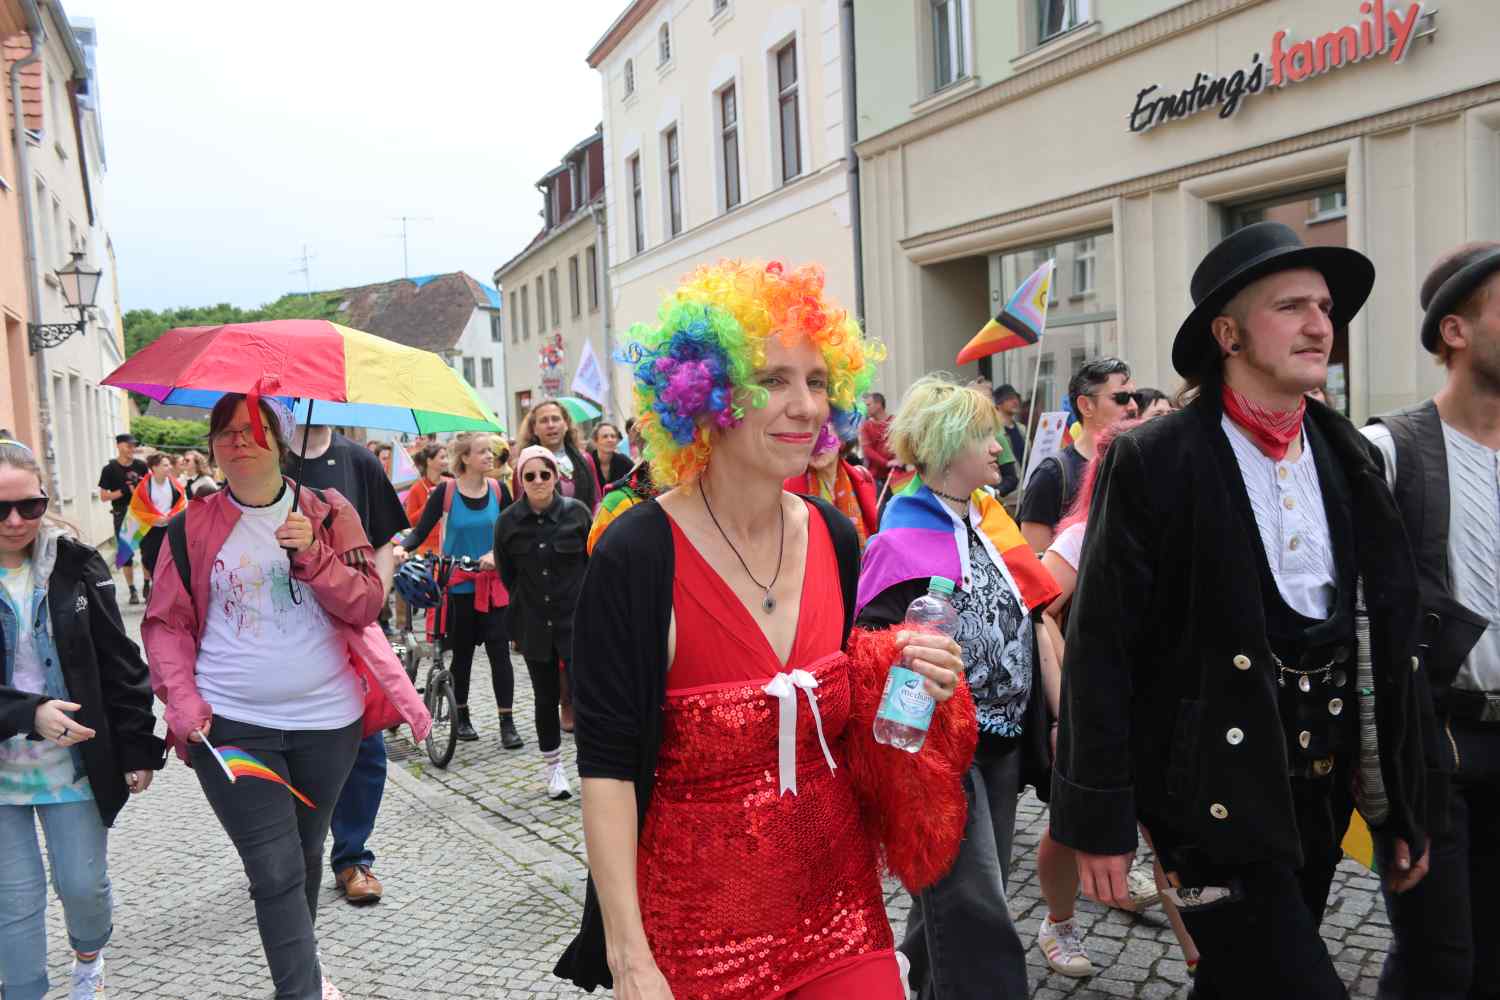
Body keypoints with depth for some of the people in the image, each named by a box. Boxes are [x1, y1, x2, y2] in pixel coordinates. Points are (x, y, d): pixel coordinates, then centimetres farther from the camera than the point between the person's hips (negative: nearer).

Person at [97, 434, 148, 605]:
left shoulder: (141, 466, 2)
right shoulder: (110, 469, -3)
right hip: (122, 516, -1)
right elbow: (104, 496, -3)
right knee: (126, 553, 4)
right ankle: (133, 590, 12)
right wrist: (123, 491, -17)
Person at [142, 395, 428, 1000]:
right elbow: (165, 624, 4)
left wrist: (313, 554, -20)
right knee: (277, 871, -7)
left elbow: (366, 605, -5)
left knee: (305, 854, 19)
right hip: (231, 727, -2)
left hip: (327, 721, 2)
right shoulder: (193, 527, 0)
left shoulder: (329, 513, 0)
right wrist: (183, 703, -8)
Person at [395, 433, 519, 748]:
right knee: (462, 653, 10)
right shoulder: (446, 491, -7)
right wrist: (401, 547, -26)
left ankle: (507, 722, 3)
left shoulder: (498, 489, 0)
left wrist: (496, 554, -16)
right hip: (459, 584, -1)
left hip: (494, 583, 2)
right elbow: (421, 530, -7)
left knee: (499, 651, -2)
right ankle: (461, 717, 26)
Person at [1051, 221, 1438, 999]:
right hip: (1217, 793, -6)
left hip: (1321, 789, 6)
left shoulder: (1351, 459, 6)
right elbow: (1100, 651, -13)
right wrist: (1099, 819, -13)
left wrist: (1408, 804, 10)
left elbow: (1389, 635, 9)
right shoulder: (1154, 463, -13)